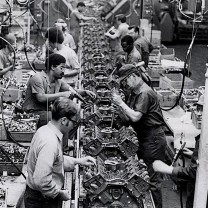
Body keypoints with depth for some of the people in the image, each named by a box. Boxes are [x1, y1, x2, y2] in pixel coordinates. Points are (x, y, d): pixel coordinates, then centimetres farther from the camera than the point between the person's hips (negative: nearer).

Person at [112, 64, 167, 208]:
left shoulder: (145, 93, -17)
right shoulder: (134, 93, 12)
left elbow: (135, 117, -25)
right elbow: (127, 120, 11)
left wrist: (121, 103, -16)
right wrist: (117, 106, -4)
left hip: (153, 139, -10)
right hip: (144, 138, 10)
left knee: (152, 177, -2)